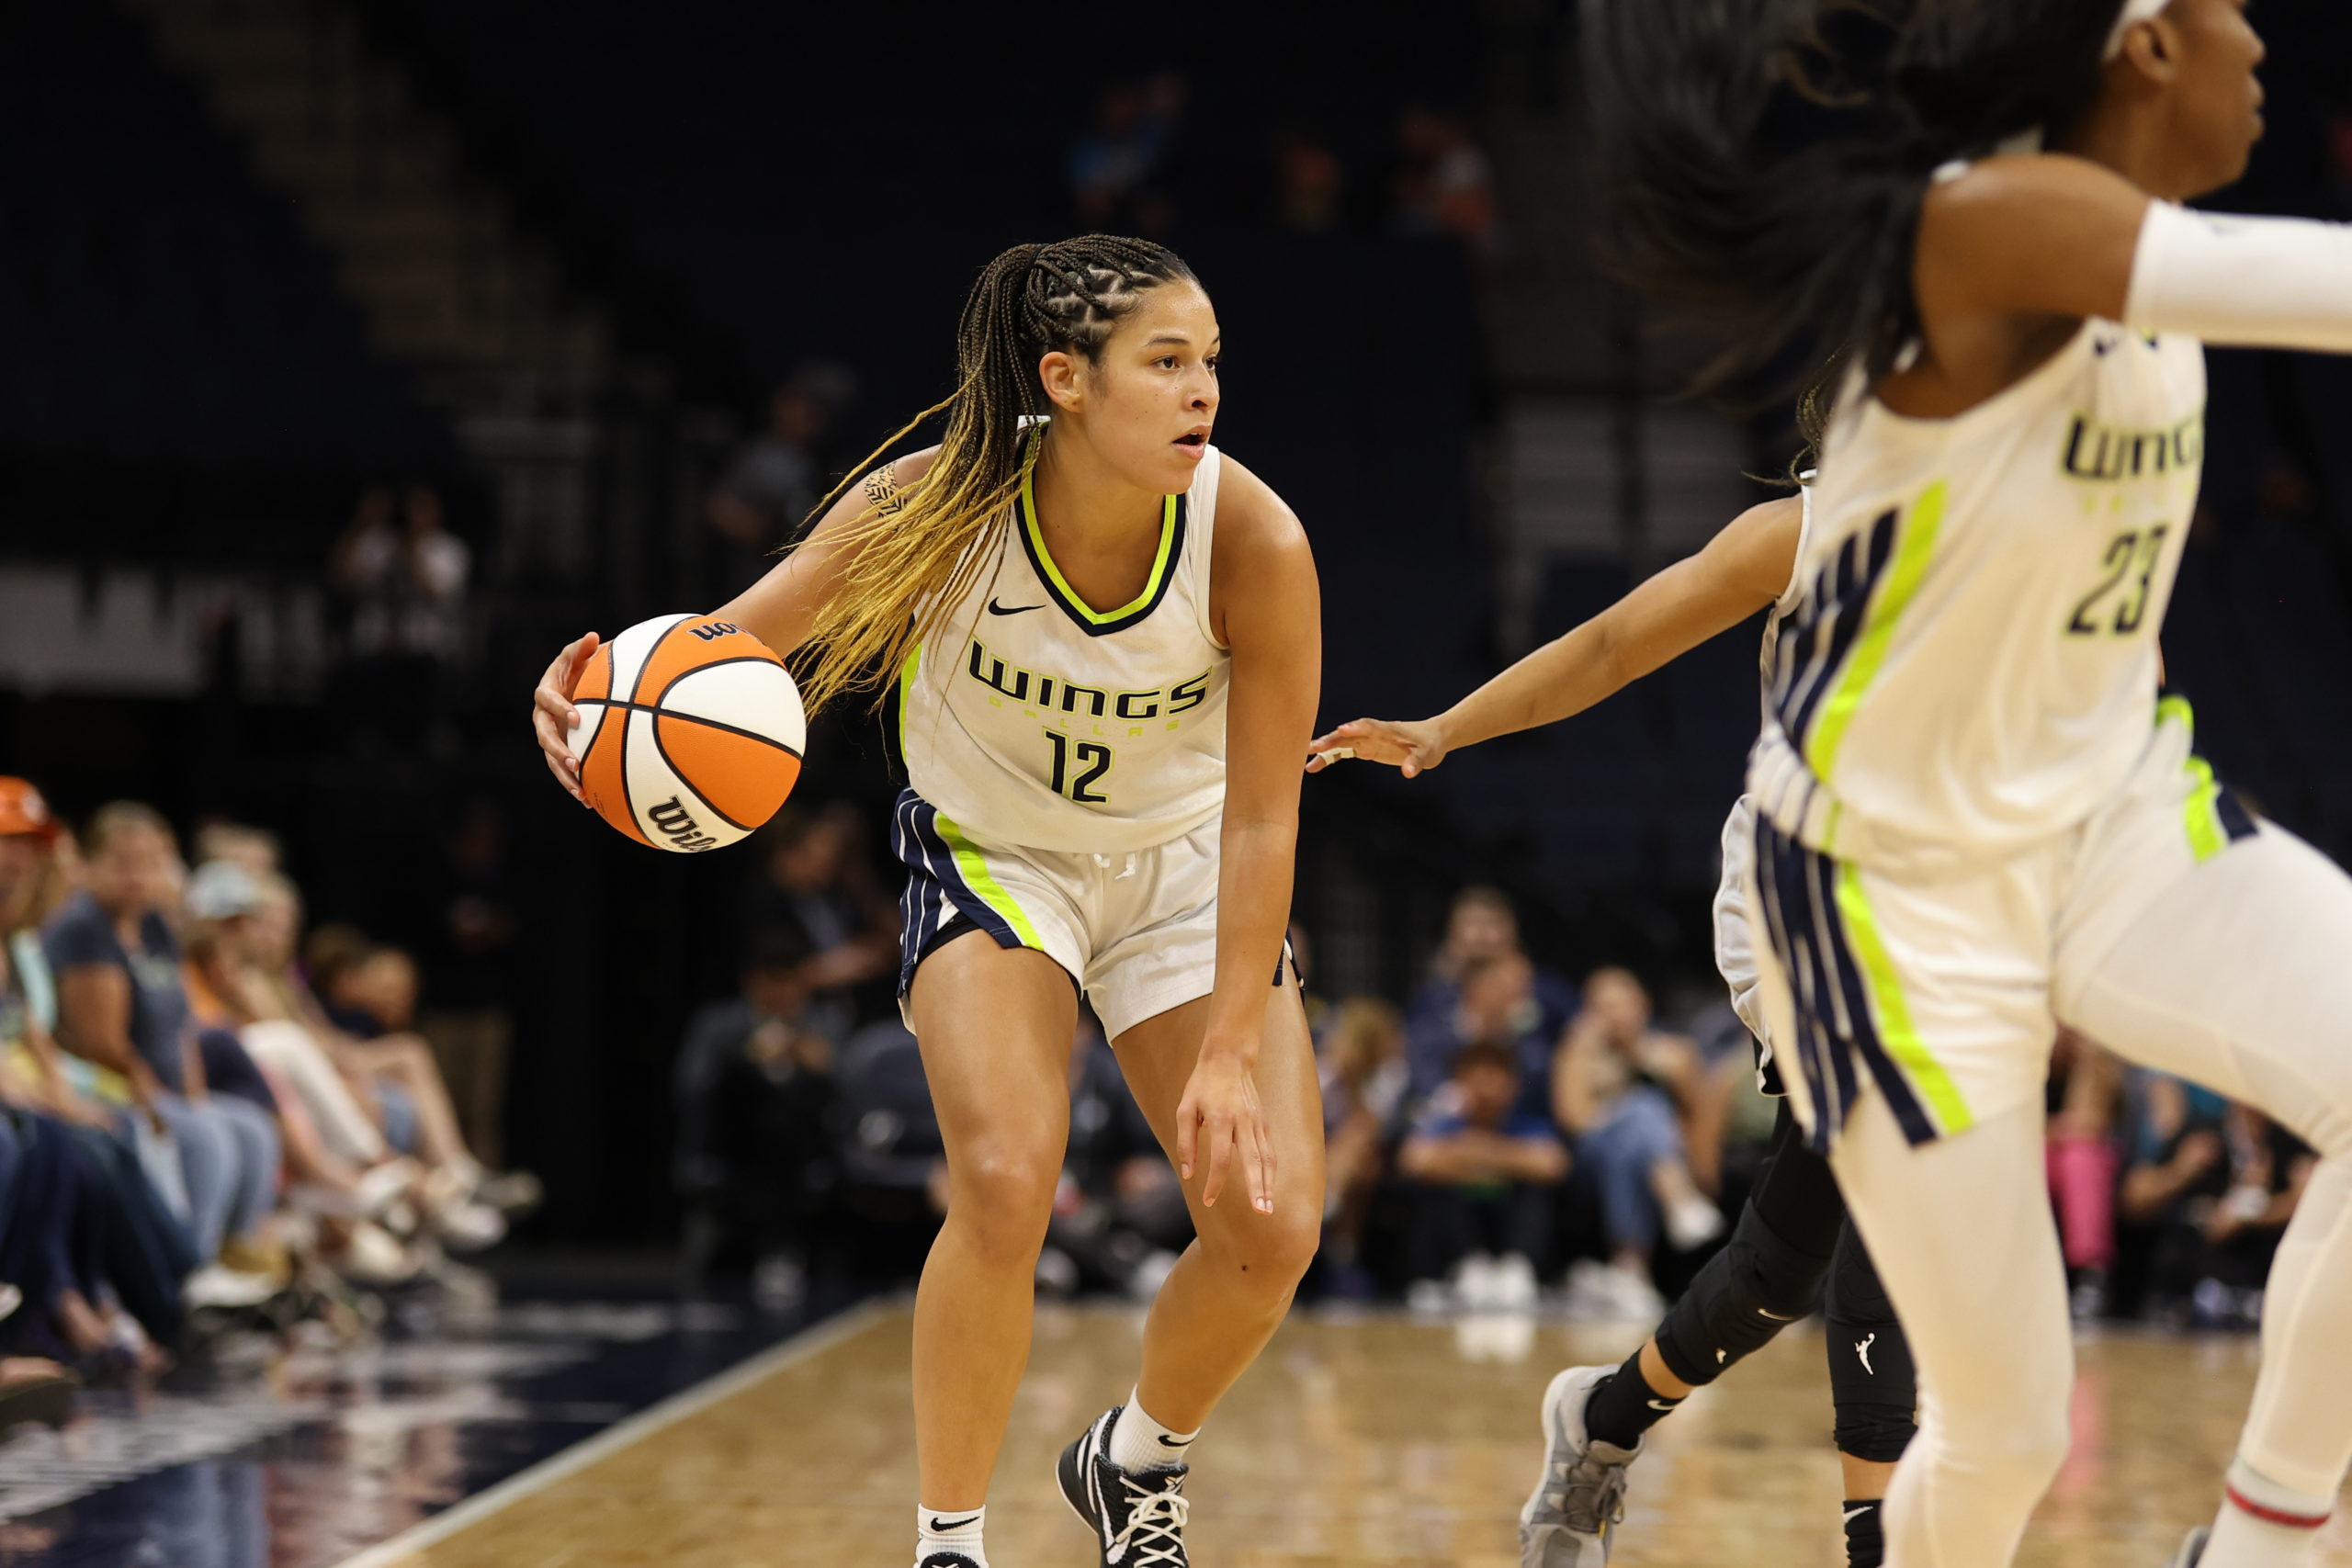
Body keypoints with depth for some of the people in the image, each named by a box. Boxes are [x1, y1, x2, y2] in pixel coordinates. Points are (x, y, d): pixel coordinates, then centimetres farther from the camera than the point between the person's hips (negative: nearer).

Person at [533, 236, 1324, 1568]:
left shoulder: (1254, 543, -28)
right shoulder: (946, 506, -28)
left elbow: (1263, 821, -21)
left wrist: (1232, 1052, -24)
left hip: (1180, 867, 2)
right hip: (989, 852, -1)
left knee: (1273, 1221, -10)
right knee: (1005, 1180, -25)